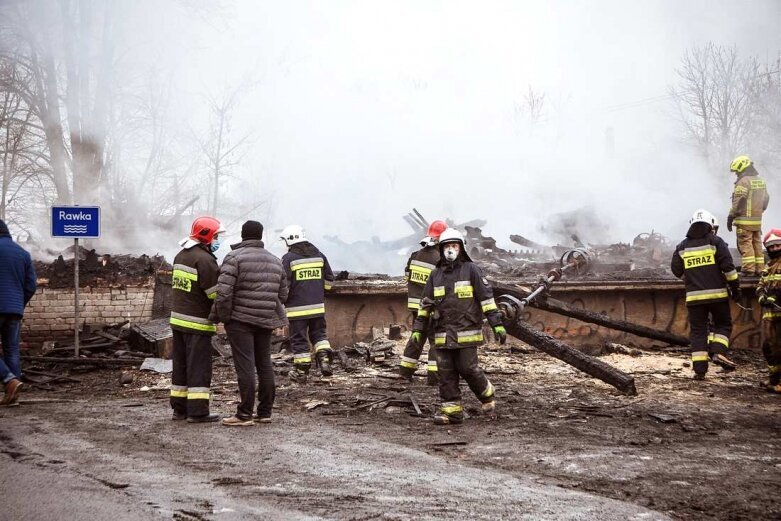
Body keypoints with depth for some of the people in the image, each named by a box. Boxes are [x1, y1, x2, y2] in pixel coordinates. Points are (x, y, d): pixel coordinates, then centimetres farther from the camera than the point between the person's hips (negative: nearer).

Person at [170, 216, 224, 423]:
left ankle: (179, 408, 17)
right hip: (197, 323, -9)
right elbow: (216, 293, -17)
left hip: (178, 318, 9)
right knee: (199, 367, -6)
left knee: (181, 365, 13)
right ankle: (198, 411, -6)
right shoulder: (204, 259, -16)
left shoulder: (180, 256, 14)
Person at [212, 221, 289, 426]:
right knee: (264, 364, 12)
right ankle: (265, 412, 16)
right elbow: (282, 294, 13)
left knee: (245, 366, -7)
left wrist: (223, 316, -7)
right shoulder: (275, 261, 13)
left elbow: (224, 291, -16)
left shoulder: (234, 257, -7)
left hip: (240, 319, -6)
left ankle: (244, 414, -7)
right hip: (266, 320, 6)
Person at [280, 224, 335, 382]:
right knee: (319, 333, 19)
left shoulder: (289, 258, -10)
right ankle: (325, 359, -1)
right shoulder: (318, 255, 8)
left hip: (297, 307, -5)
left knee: (299, 339, 4)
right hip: (318, 305, 5)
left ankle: (301, 372, 10)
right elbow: (329, 278, 15)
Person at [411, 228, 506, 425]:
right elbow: (425, 304, 17)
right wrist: (417, 330, 12)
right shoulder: (436, 275, 13)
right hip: (443, 334, 5)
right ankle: (451, 410, 8)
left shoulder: (471, 270, 0)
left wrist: (497, 324, -10)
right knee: (446, 373, 2)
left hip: (466, 332, -4)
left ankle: (487, 395, 19)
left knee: (468, 368, -6)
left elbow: (487, 297, -4)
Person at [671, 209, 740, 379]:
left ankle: (699, 368, 0)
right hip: (717, 294, -2)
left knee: (698, 330, 7)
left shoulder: (682, 246, 8)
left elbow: (676, 270, 11)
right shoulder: (715, 241, -1)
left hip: (694, 295, 2)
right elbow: (728, 266, -7)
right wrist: (735, 288, 0)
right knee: (723, 325, 14)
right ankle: (718, 352, -10)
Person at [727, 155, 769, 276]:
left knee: (745, 244, -6)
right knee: (757, 244, 12)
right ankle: (759, 269, 14)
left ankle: (748, 269, -10)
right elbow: (766, 199, 20)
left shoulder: (743, 182, -12)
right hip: (758, 220, 8)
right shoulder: (761, 181, 14)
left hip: (744, 220, -8)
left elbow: (738, 202, -16)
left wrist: (730, 218, -11)